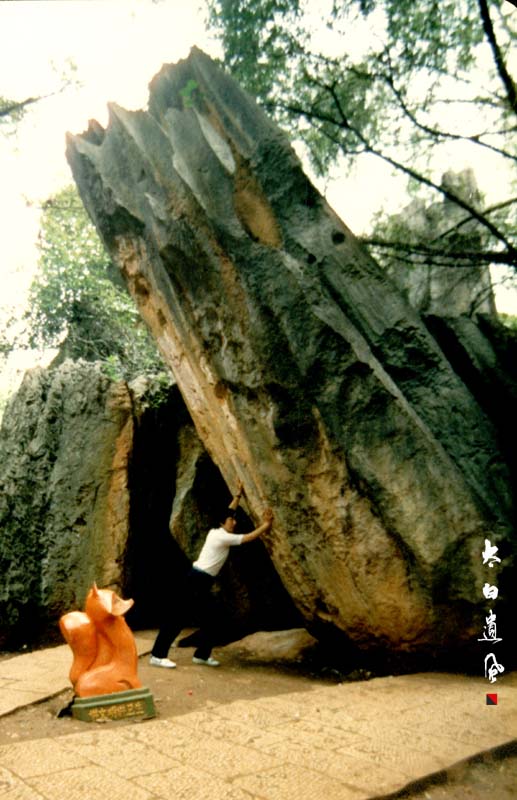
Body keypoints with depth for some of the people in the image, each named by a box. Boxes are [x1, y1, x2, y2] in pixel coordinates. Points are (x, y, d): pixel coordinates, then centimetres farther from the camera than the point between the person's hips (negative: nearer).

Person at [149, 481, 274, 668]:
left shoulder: (215, 532, 11)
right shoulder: (223, 537, -12)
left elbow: (228, 513, 26)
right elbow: (250, 537, -10)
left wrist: (238, 495, 28)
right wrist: (266, 525, -3)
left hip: (202, 581, 10)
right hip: (197, 580, -10)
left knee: (209, 619, 12)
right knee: (178, 617, -7)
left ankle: (202, 654, 21)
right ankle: (157, 655, -4)